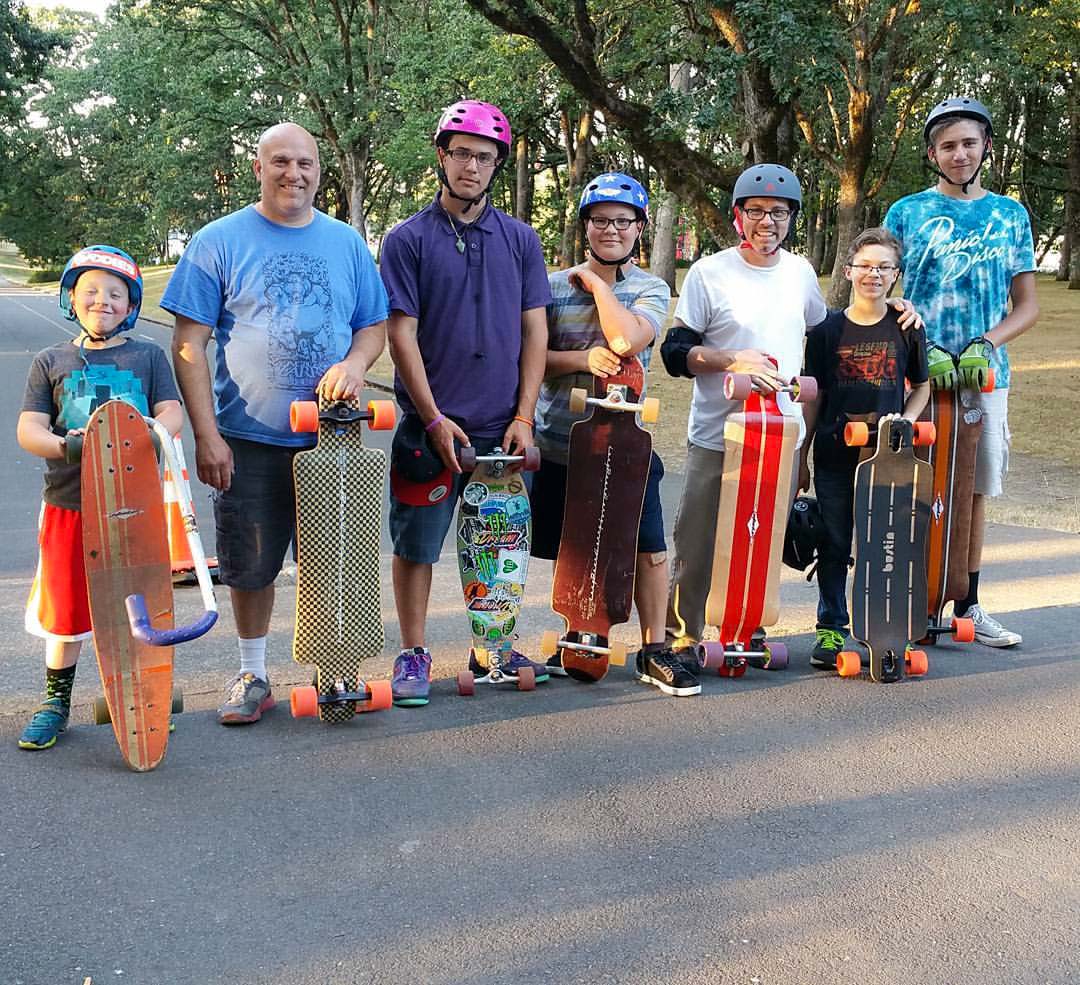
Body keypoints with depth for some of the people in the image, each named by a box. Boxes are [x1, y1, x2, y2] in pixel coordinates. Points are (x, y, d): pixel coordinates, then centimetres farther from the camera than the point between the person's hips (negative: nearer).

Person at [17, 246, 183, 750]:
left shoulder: (148, 356, 6)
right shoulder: (51, 361, 6)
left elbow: (171, 413, -2)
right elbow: (28, 428, -1)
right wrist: (63, 444, -22)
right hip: (68, 503, 0)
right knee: (66, 607, 7)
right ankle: (56, 700, 24)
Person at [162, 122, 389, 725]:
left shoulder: (347, 242, 9)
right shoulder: (220, 242, -1)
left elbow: (376, 325, 13)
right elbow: (189, 345, -3)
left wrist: (354, 363, -11)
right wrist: (207, 435, -10)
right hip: (249, 440, -2)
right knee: (252, 566, 7)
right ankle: (252, 676, 25)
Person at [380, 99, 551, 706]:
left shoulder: (520, 240, 8)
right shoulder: (408, 240, 0)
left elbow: (535, 330, 6)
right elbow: (402, 335, -4)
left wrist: (523, 417, -2)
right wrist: (435, 419, -11)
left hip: (503, 426, 3)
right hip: (432, 424, -2)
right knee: (417, 543, 2)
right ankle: (414, 655, 15)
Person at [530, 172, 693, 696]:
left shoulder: (651, 290, 2)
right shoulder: (554, 285, 4)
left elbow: (626, 341, -18)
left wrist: (597, 283, -8)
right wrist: (583, 360, -17)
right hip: (560, 441, 1)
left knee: (649, 550, 0)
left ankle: (654, 652, 14)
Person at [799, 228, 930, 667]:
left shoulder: (907, 329, 3)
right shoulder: (828, 330, 2)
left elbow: (921, 387, 14)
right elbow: (813, 399, 6)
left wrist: (906, 420, -5)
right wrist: (801, 459, 6)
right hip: (834, 455, 0)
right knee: (834, 544, 7)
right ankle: (831, 628, 19)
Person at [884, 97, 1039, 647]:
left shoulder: (1010, 215, 10)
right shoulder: (906, 214, 4)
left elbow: (1027, 306, 9)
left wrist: (984, 345, -10)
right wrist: (925, 350, -13)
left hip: (985, 375, 2)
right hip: (917, 374, -2)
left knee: (974, 490, 8)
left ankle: (967, 607, 19)